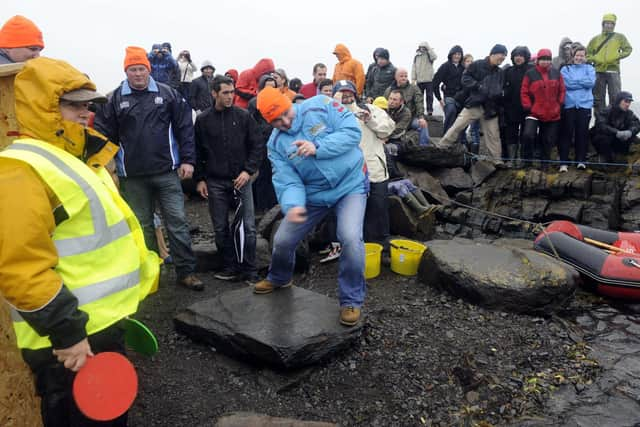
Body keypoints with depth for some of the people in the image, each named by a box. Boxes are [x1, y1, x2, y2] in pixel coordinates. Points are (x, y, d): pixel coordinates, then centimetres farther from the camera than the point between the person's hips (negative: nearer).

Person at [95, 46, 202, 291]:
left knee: (177, 222, 0)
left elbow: (184, 128, 1)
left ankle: (186, 272, 9)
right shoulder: (115, 99, 4)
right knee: (142, 226, 11)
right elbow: (104, 134, 5)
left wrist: (187, 160, -6)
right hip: (133, 177, 1)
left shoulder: (168, 94, 3)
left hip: (167, 172, -1)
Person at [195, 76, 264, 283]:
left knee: (248, 226, -4)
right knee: (220, 228, 6)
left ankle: (249, 270, 7)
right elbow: (198, 152, 9)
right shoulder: (203, 120, 4)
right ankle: (230, 266, 20)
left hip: (241, 179, -1)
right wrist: (200, 179, 4)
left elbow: (257, 146, 2)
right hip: (215, 182, 2)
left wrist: (248, 171, -9)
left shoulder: (243, 116, 1)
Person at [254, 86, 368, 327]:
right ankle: (279, 278, 46)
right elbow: (287, 181, -13)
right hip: (313, 194, 4)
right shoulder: (275, 143, -5)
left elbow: (352, 131, -17)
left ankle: (352, 300, -4)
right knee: (282, 241, 10)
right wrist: (292, 205, -35)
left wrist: (317, 148, -28)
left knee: (351, 238, -26)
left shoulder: (320, 106, -13)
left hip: (350, 185, -4)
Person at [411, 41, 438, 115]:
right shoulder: (416, 56, 7)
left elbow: (435, 57, -22)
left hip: (429, 80, -2)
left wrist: (429, 48, -18)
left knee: (429, 96, 1)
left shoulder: (429, 55, 1)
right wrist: (413, 79, 0)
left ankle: (429, 111, 6)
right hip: (419, 80, 2)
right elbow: (413, 68, 7)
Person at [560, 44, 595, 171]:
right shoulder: (565, 69, 9)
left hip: (584, 105, 1)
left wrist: (575, 80, -4)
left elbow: (591, 82, -5)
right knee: (567, 133, -4)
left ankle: (581, 160, 12)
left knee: (582, 133, 2)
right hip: (569, 105, -1)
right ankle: (564, 162, -2)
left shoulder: (589, 68, 13)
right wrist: (584, 82, -3)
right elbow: (567, 83, -8)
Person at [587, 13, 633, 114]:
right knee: (598, 98, 4)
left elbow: (628, 49, 6)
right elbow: (587, 53, 13)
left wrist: (618, 56, -9)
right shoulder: (595, 39, 13)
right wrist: (593, 59, -5)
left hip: (613, 71, -1)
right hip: (598, 72, 1)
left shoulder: (620, 37, 10)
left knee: (615, 97, -3)